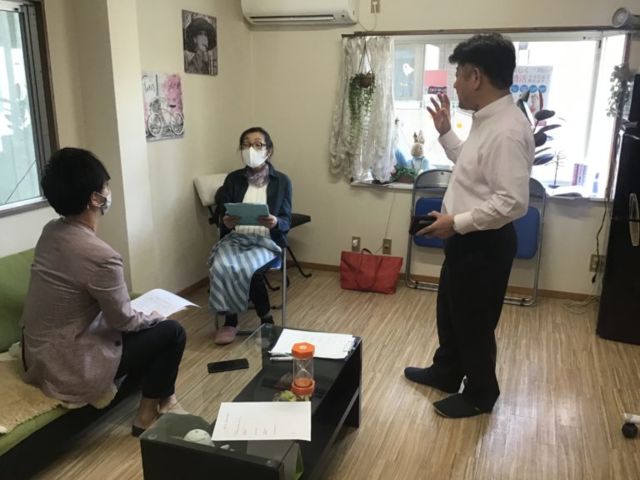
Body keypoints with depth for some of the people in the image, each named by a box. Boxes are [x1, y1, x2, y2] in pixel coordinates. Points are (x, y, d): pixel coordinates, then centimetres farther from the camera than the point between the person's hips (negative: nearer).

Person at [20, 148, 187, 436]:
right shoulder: (100, 256, -30)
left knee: (142, 326, 22)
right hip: (68, 368, -9)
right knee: (172, 332, 0)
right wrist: (153, 317, 3)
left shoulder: (50, 231, -3)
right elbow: (124, 320, -14)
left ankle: (157, 396, 35)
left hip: (37, 353, 9)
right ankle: (148, 414, 18)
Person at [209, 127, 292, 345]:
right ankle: (230, 321, -10)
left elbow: (286, 222, 0)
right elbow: (221, 215, 7)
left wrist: (274, 222, -23)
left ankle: (232, 320, -7)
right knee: (220, 266, -29)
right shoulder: (233, 179, 9)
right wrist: (226, 222, -17)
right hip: (235, 237, 2)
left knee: (248, 269, -32)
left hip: (267, 241, -2)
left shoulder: (282, 181, 3)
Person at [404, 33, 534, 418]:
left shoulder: (507, 130, -26)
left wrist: (456, 222, -23)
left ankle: (480, 395, 30)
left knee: (474, 322, 8)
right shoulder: (488, 120, 7)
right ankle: (445, 372, 44)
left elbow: (513, 202, -30)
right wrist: (445, 131, 17)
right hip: (467, 238, 10)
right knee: (450, 311, 24)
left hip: (485, 244, -10)